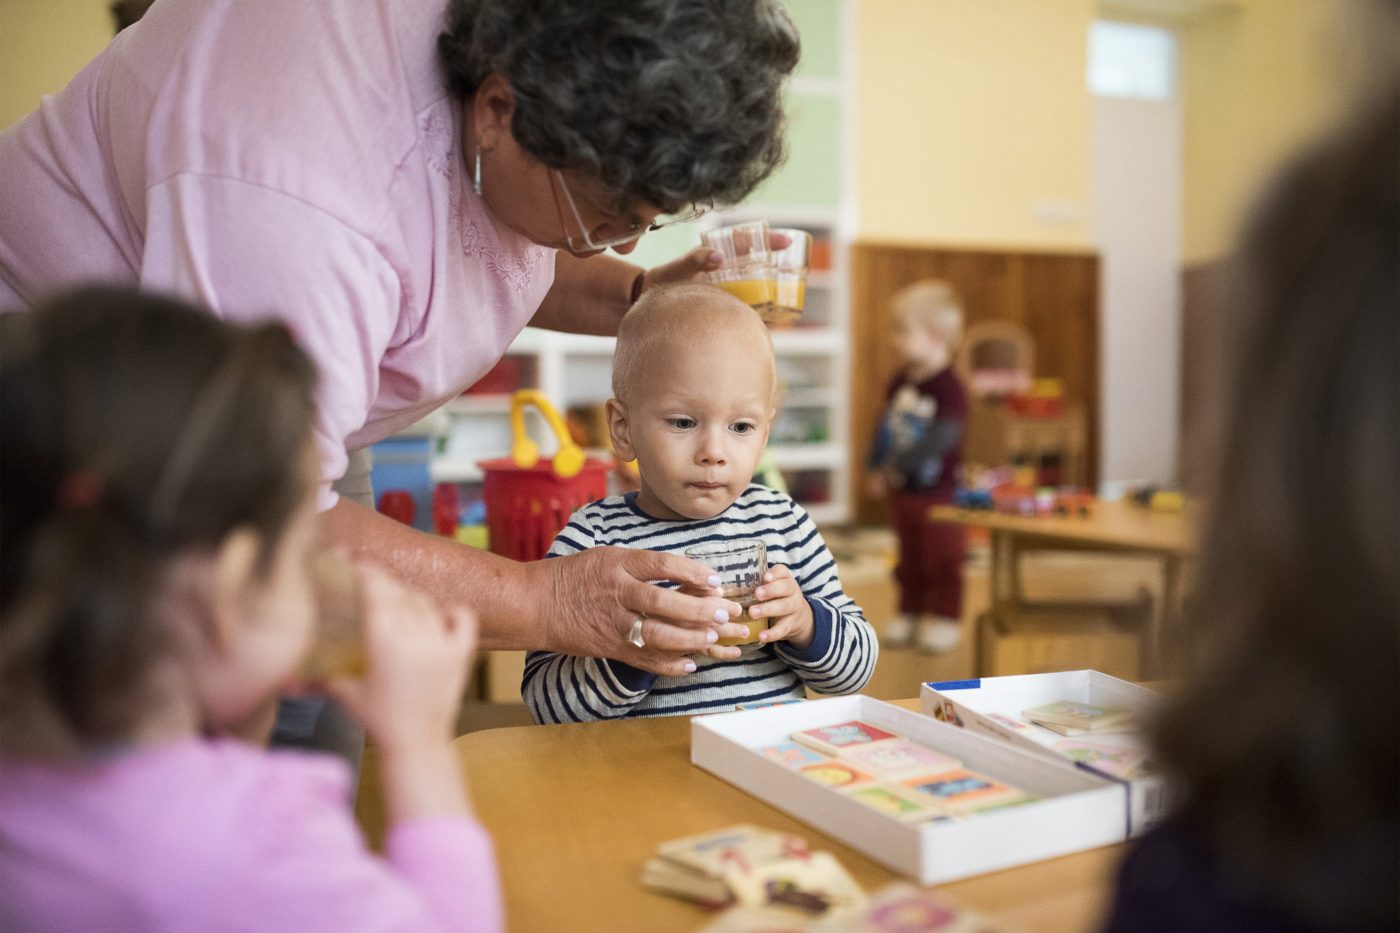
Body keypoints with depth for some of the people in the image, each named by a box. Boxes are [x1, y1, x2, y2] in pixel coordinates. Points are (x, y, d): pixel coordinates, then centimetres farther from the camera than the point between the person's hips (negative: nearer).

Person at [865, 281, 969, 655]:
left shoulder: (949, 388, -18)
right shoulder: (899, 383, 5)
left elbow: (940, 438, -25)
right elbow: (886, 427, 12)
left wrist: (900, 466, -25)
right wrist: (877, 469, 5)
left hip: (940, 491, -7)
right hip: (904, 491, 7)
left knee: (942, 560, 5)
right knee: (909, 559, 17)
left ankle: (944, 618, 17)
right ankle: (910, 613, 29)